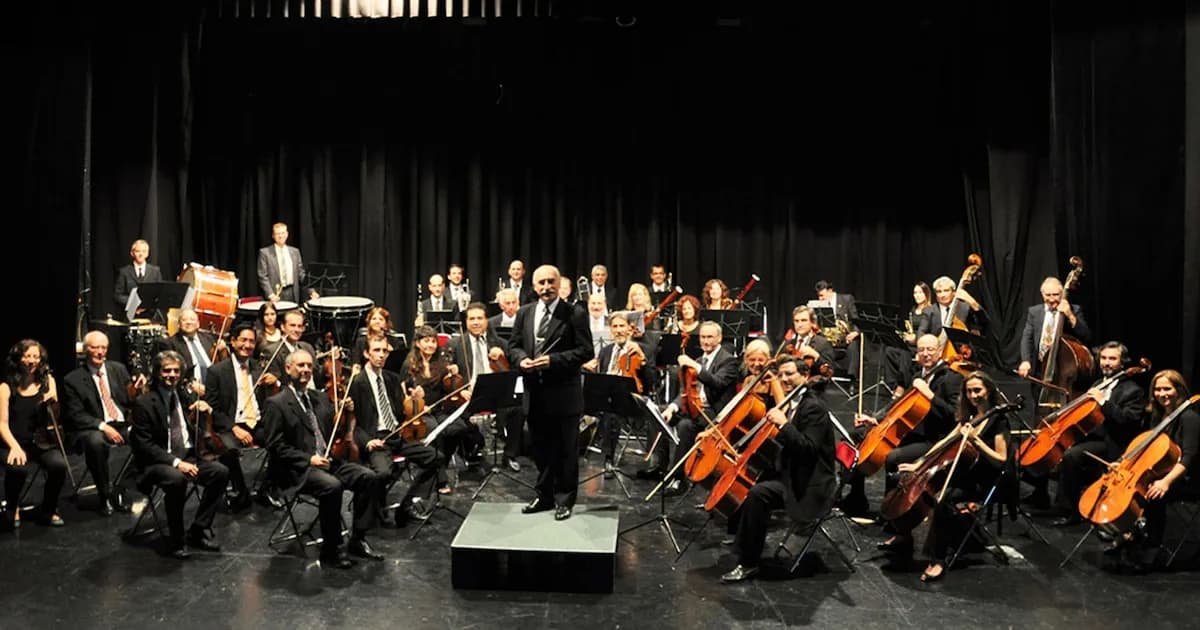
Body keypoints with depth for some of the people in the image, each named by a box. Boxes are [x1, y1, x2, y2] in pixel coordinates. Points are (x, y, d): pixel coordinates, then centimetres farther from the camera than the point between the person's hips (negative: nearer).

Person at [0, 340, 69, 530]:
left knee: (59, 464, -28)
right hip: (17, 442, -2)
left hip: (42, 442, 2)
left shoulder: (47, 380, 8)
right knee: (17, 468, -34)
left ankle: (47, 510, -4)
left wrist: (53, 401, -16)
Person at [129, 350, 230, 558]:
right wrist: (175, 462, -23)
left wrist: (204, 409, -7)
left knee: (221, 471, -20)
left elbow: (199, 431, 15)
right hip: (158, 462, -6)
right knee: (177, 479, -37)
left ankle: (198, 531, -8)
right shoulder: (144, 403, -6)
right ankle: (176, 540, -17)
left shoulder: (183, 395, 11)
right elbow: (144, 445, -12)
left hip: (188, 456, 6)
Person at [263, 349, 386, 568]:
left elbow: (335, 433, 21)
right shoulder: (276, 404, -2)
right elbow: (275, 446, -9)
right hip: (297, 469, -6)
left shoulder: (320, 399, 18)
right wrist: (308, 459, -18)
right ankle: (330, 551, -19)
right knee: (332, 486, -34)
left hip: (327, 461, 7)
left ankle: (357, 540, -7)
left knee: (369, 477, -15)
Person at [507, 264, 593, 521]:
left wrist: (553, 360, -21)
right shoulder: (524, 313, 9)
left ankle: (564, 500, 18)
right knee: (541, 449, 16)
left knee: (565, 450, 6)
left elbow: (586, 351, -12)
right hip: (534, 395, 5)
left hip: (564, 395, -5)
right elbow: (513, 345, 13)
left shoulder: (575, 315, -7)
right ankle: (545, 496, 30)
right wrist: (521, 359, -10)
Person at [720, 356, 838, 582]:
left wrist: (784, 424, -30)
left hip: (809, 484, -10)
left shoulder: (814, 408, -16)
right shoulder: (792, 405, 12)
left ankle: (748, 563, -19)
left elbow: (808, 447, -27)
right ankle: (743, 539, 22)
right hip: (790, 474, 10)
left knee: (758, 493, -28)